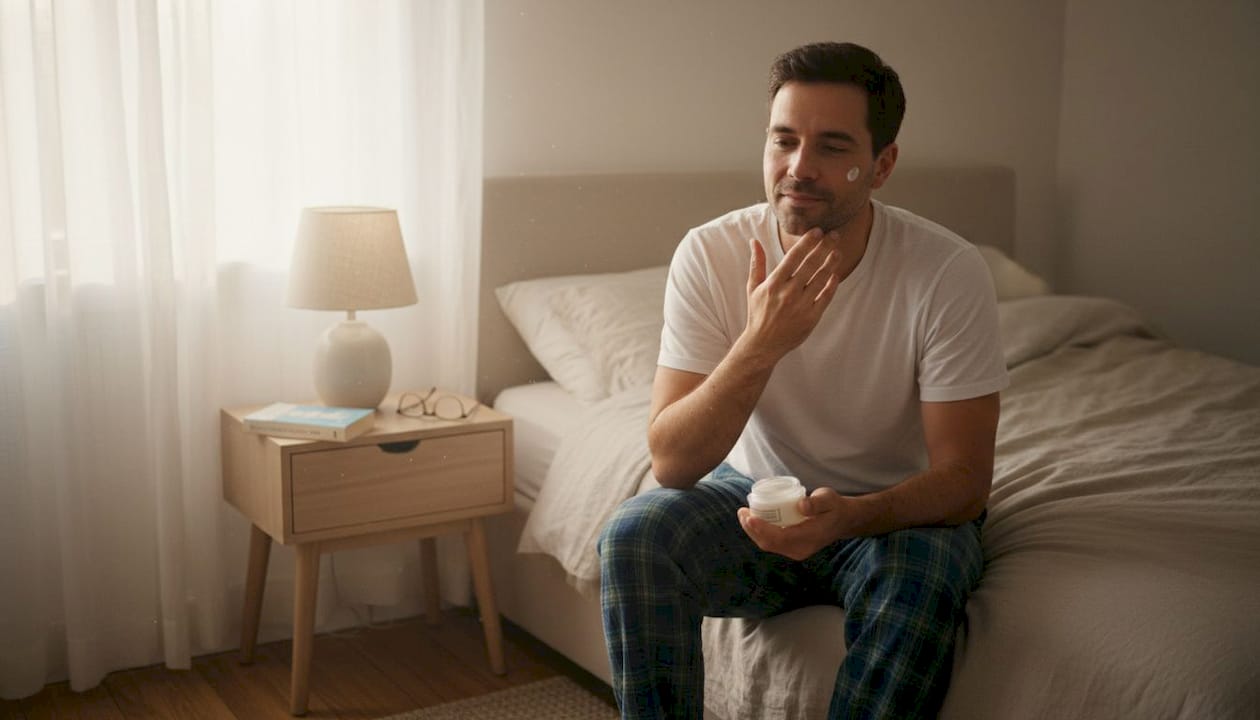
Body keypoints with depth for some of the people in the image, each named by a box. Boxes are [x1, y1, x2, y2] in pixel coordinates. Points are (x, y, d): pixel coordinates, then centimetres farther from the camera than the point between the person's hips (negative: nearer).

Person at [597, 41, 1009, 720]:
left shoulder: (950, 272, -20)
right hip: (755, 493, 2)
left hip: (897, 510, -1)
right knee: (633, 534, -26)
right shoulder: (710, 255, -15)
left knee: (919, 580, -34)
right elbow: (671, 461, -19)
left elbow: (964, 478, -17)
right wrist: (759, 346, -35)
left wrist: (851, 514, -38)